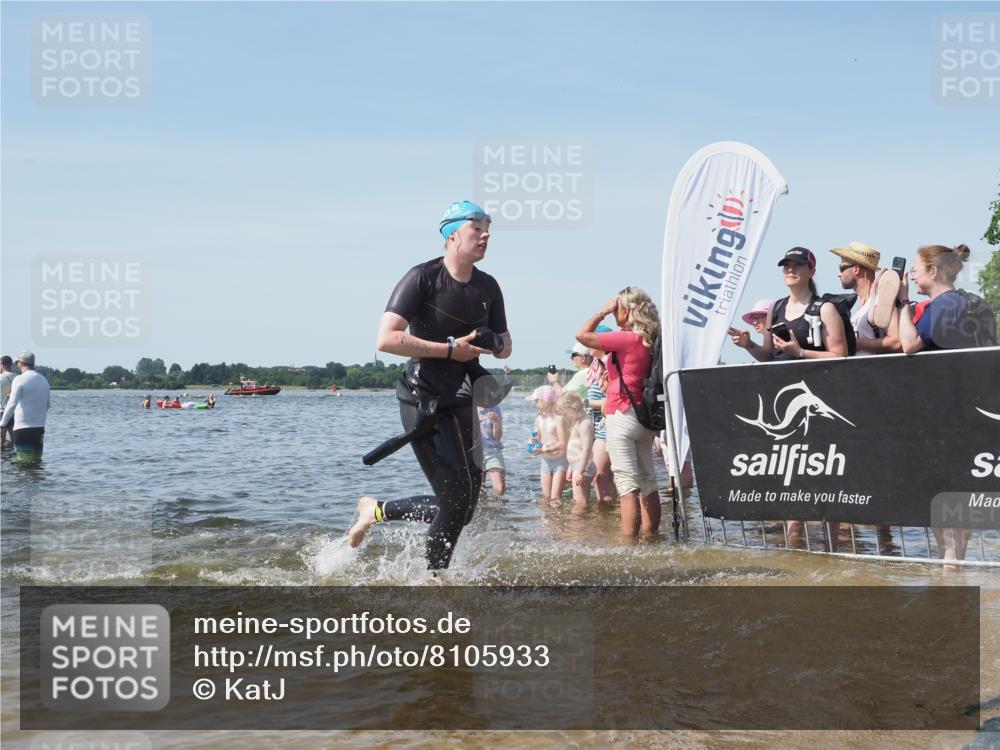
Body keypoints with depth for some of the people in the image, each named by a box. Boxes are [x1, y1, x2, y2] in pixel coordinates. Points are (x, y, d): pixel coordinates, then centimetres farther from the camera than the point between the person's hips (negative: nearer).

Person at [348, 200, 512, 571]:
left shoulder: (488, 287, 8)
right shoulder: (422, 277, -11)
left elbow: (505, 349, 16)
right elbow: (386, 339, -20)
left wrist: (493, 342, -8)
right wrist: (451, 349, -20)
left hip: (460, 402, 7)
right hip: (422, 401, -7)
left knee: (464, 507, 10)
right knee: (456, 502, -9)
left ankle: (377, 509, 29)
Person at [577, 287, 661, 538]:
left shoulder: (627, 338, -15)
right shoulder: (650, 341, 8)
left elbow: (582, 335, -12)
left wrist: (603, 311, -3)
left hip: (623, 415, -8)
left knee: (628, 485, -11)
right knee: (647, 482, 13)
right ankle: (650, 536, 19)